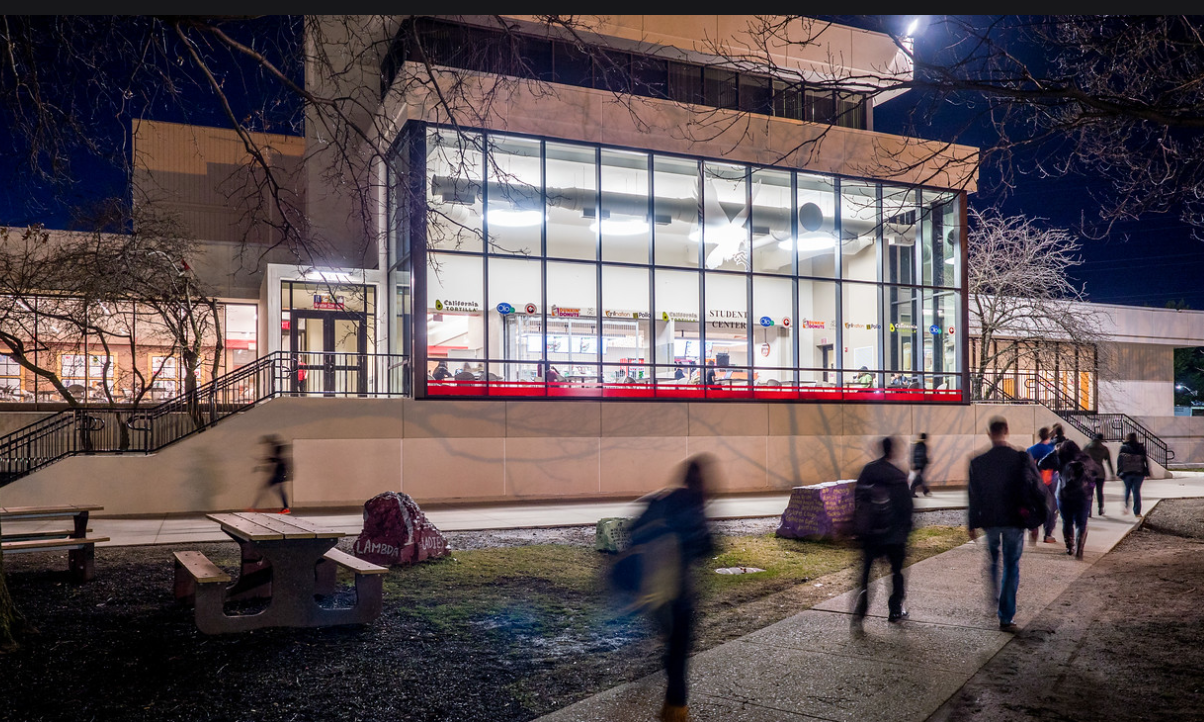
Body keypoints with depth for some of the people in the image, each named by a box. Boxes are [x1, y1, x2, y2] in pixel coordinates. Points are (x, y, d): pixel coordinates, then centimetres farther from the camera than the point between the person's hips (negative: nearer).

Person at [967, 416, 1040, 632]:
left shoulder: (977, 462, -9)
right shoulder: (1022, 458, -11)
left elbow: (973, 495, -2)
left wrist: (972, 524, 8)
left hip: (989, 521, 1)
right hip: (1015, 521, -1)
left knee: (993, 562, 23)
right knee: (1011, 567, 7)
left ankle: (994, 604, 32)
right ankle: (1006, 617, 8)